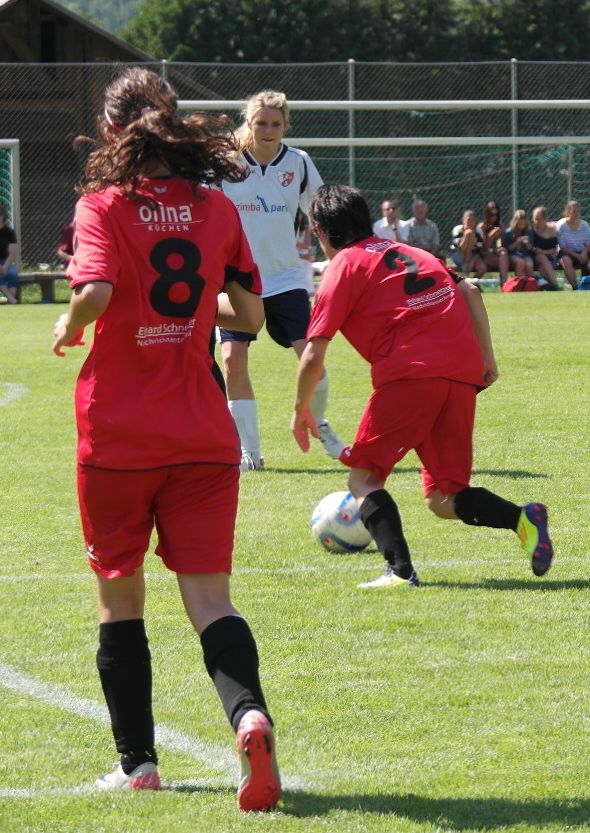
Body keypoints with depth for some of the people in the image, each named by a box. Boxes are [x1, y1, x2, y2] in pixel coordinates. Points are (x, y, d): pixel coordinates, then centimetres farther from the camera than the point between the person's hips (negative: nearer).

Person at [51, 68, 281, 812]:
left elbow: (96, 290, -23)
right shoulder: (217, 209, 6)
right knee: (208, 596, -3)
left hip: (119, 434, -2)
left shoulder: (104, 204, -5)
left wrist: (70, 326, -2)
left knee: (119, 596, 14)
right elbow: (249, 314, 11)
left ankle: (137, 761, 17)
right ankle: (248, 714, -31)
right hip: (203, 435, 2)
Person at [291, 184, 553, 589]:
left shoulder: (344, 267, 6)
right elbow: (470, 291, 16)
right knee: (443, 499, 12)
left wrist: (302, 410, 15)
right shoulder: (407, 253, 26)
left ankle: (400, 570, -9)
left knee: (363, 478, 8)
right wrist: (487, 356, 16)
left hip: (410, 374, -6)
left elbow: (313, 357, 2)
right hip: (464, 373, 6)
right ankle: (521, 517, -13)